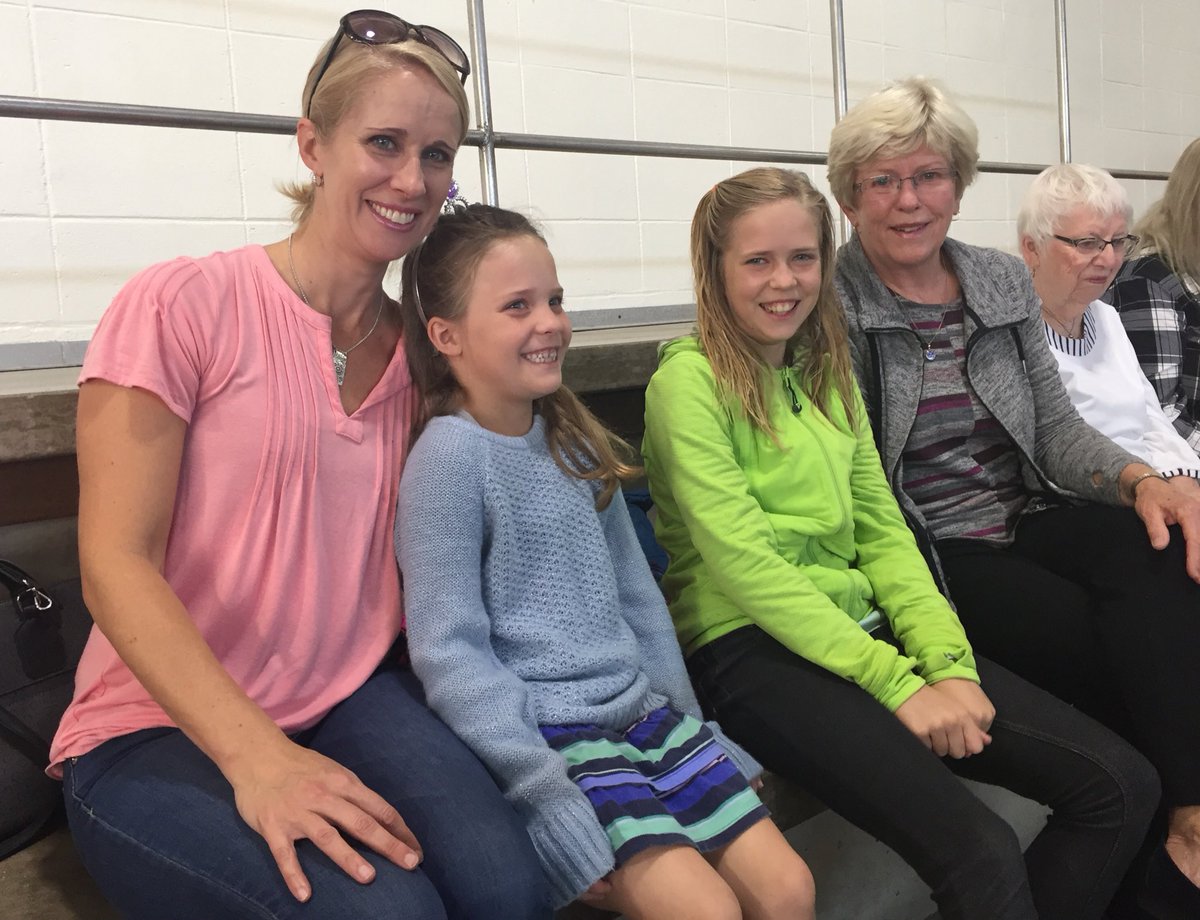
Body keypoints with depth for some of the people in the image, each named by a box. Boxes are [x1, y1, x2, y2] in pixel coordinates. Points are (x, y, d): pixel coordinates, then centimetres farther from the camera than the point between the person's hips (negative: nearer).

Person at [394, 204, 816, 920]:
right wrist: (557, 807, -19)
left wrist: (684, 724, 15)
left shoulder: (575, 439, 8)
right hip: (546, 732, -7)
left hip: (641, 711, 7)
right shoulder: (452, 453, -13)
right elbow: (449, 652, -16)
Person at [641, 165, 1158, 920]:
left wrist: (949, 662, -5)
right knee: (982, 853, -26)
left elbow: (883, 532, 10)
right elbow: (743, 564, -15)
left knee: (1123, 786, -6)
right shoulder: (690, 380, -7)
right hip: (750, 652, -7)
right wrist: (897, 683, -18)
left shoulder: (828, 372, 15)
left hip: (861, 629, 7)